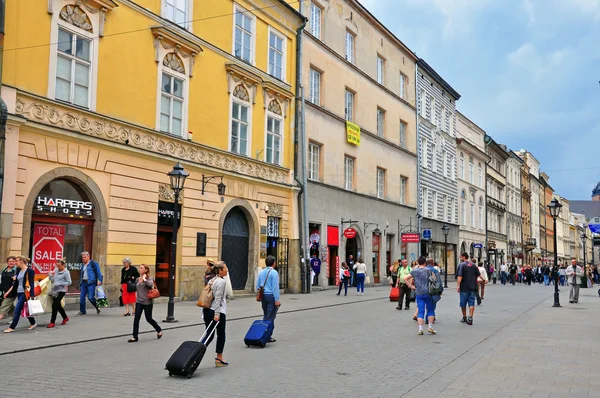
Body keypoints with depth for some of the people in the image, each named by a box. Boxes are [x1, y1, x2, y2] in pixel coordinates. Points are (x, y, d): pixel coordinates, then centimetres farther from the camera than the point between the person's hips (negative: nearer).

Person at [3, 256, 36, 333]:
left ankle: (12, 327, -6)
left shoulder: (29, 270, -10)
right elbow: (16, 282, 17)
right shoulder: (18, 270, 12)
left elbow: (31, 283, -13)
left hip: (25, 293, -8)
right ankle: (33, 323, 26)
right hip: (19, 292, 8)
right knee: (25, 309, 13)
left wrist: (31, 296, -17)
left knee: (17, 309, -9)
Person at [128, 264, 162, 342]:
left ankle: (159, 330, 32)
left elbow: (151, 284, -30)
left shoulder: (149, 278, -8)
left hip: (147, 302, -5)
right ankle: (135, 337, 1)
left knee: (149, 319, 8)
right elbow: (135, 289, 17)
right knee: (136, 319, -6)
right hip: (139, 302, 5)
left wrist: (144, 279, -28)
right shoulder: (137, 279, 8)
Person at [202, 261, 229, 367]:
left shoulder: (211, 280, 14)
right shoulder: (221, 282, -12)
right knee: (221, 334, 7)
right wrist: (217, 314, -20)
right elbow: (218, 298, -18)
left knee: (209, 335, 10)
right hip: (218, 311, -8)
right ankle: (219, 359, 13)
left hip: (207, 310, 8)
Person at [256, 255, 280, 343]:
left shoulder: (261, 272, 11)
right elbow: (275, 287, -15)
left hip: (263, 296, 7)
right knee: (271, 317, -2)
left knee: (265, 316, 16)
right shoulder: (274, 273, -11)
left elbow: (257, 286, 15)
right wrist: (277, 299, -15)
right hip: (271, 296, -7)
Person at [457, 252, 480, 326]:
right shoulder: (473, 265, 8)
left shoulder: (462, 265, -9)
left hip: (464, 287, -4)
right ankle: (470, 318, -6)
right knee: (471, 303, 3)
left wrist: (458, 285, -23)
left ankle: (464, 318, 21)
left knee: (463, 303, 10)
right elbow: (478, 275, 13)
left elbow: (460, 276, -19)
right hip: (473, 287, 5)